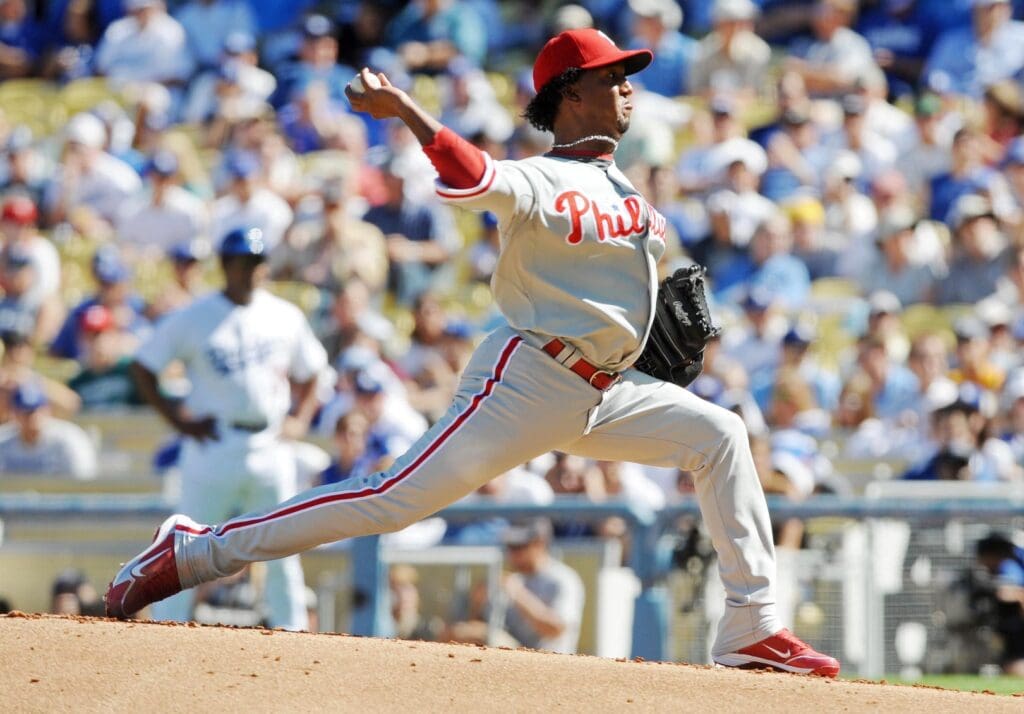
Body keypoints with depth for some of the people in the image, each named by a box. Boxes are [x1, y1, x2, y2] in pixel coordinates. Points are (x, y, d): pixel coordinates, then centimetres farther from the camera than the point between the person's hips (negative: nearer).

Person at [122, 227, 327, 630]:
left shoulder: (285, 317, 8)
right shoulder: (193, 320, -2)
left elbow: (309, 371, 21)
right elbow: (143, 367, 1)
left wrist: (300, 419, 6)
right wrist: (177, 419, -7)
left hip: (271, 445, 3)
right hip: (213, 443, -3)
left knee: (282, 553, 4)